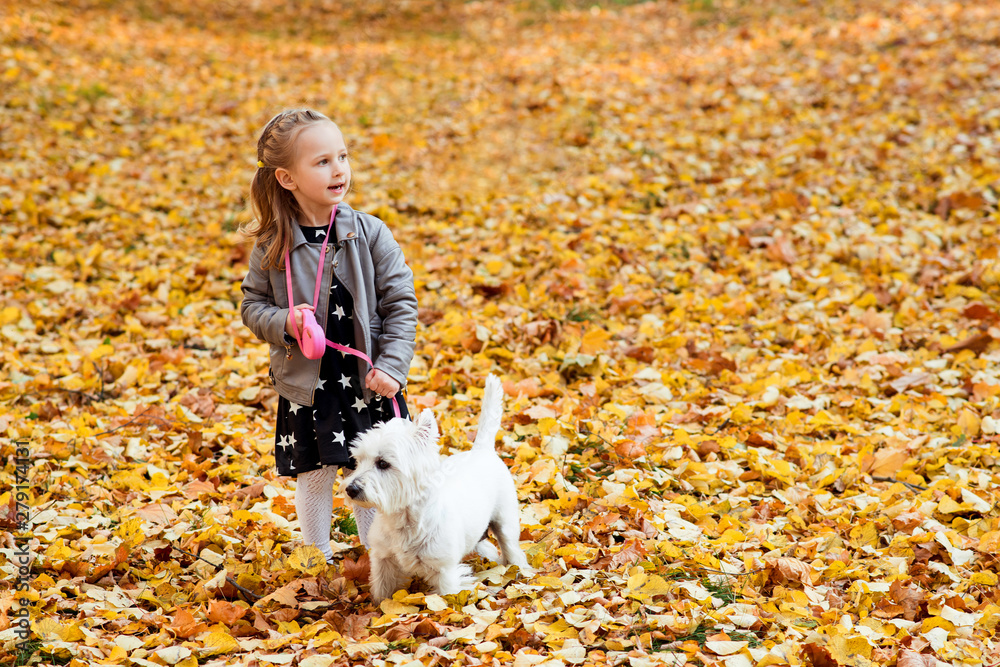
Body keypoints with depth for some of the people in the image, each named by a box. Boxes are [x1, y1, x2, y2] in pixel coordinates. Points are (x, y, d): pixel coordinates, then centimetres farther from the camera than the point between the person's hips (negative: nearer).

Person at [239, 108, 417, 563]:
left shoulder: (370, 234, -7)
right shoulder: (273, 246, -7)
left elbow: (400, 302, -4)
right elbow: (253, 305, 4)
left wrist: (391, 367, -11)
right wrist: (284, 323, -17)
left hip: (367, 381, 0)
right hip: (306, 384, 0)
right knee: (313, 476, 10)